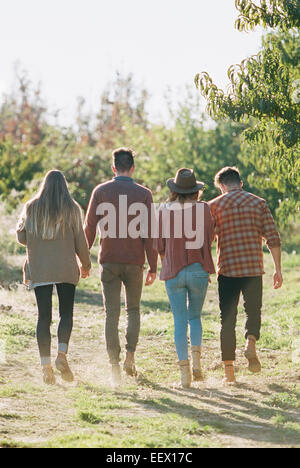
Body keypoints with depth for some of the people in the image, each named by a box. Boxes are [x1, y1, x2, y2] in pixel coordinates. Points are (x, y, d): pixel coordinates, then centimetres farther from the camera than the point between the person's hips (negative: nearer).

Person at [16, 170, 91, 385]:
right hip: (66, 269, -1)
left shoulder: (31, 208, 3)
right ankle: (62, 354, -14)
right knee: (66, 313, 7)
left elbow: (21, 236, 5)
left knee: (44, 316, 3)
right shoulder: (71, 208, -2)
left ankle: (46, 364, -2)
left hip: (38, 270, 1)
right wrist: (86, 264, 13)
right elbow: (80, 240, 0)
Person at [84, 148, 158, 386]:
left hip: (109, 261, 0)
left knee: (112, 313, 2)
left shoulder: (101, 191, 0)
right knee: (133, 309, 17)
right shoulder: (144, 194, -2)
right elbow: (149, 233, -4)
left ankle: (115, 366, -5)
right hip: (134, 261, 0)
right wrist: (153, 266, 1)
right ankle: (130, 355, 2)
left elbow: (89, 228, 0)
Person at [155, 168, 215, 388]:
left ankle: (184, 371, -2)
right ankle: (196, 358, -2)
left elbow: (160, 246, 2)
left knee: (180, 321, 5)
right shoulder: (204, 209, -4)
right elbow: (210, 239, 1)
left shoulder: (165, 211, -3)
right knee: (195, 316, 18)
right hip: (199, 270, 0)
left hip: (173, 271, 0)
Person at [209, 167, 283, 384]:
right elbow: (273, 238, 1)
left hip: (227, 269, 0)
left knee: (228, 319, 6)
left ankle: (229, 370, 3)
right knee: (254, 311, 16)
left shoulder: (215, 206, 4)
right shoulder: (259, 203, 6)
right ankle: (251, 343, -15)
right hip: (254, 268, 1)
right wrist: (278, 269, 6)